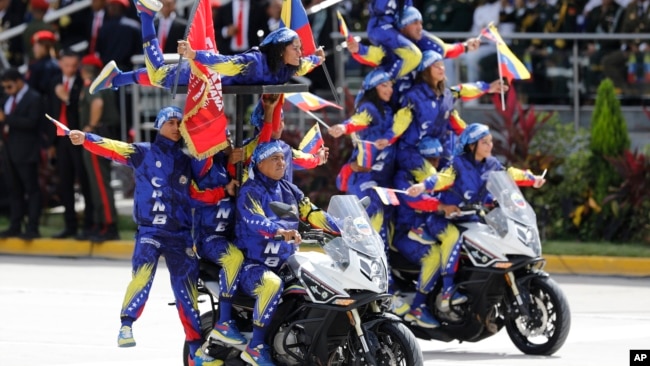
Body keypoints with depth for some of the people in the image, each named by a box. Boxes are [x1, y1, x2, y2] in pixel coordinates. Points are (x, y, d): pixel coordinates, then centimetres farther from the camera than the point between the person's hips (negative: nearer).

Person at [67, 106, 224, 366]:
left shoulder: (186, 161, 14)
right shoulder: (144, 153, 3)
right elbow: (113, 148, -8)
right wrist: (86, 139, -22)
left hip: (180, 234, 3)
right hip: (150, 230, -3)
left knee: (187, 289, 3)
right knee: (142, 274, -28)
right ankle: (126, 325, -16)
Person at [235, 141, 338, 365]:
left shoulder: (289, 190, 15)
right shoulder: (250, 191, -10)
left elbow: (312, 214, 13)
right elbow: (254, 220, -29)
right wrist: (280, 231, -48)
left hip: (285, 263, 8)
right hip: (254, 265, -8)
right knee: (272, 284, -38)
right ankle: (256, 347, -32)